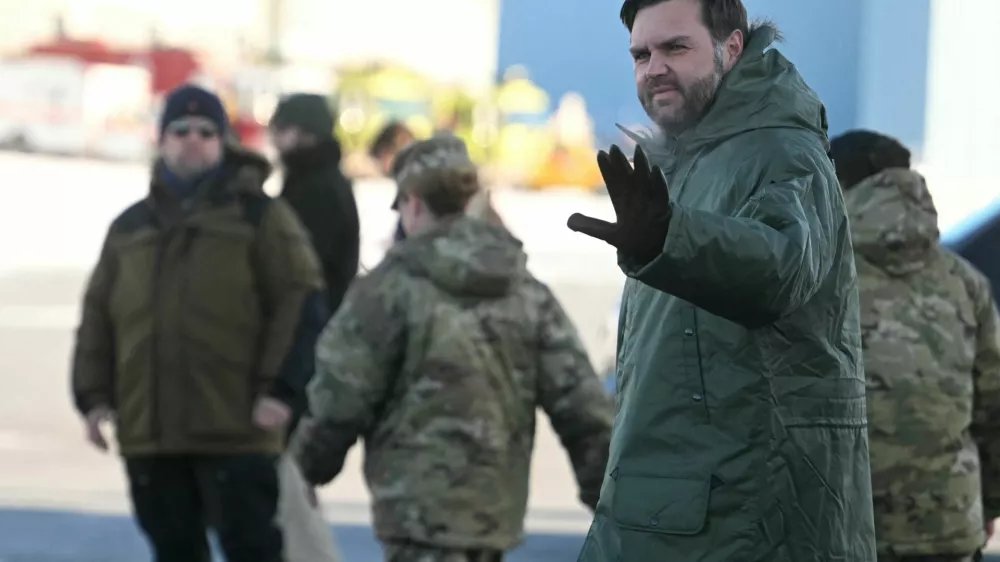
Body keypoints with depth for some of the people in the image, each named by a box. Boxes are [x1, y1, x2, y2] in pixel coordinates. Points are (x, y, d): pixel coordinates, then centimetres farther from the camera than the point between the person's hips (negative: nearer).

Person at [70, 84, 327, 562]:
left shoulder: (260, 217, 1)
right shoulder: (130, 228, 15)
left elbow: (301, 303, -5)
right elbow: (97, 318, 17)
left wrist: (279, 387, -14)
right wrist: (93, 395, 6)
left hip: (236, 431, -5)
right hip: (149, 431, 5)